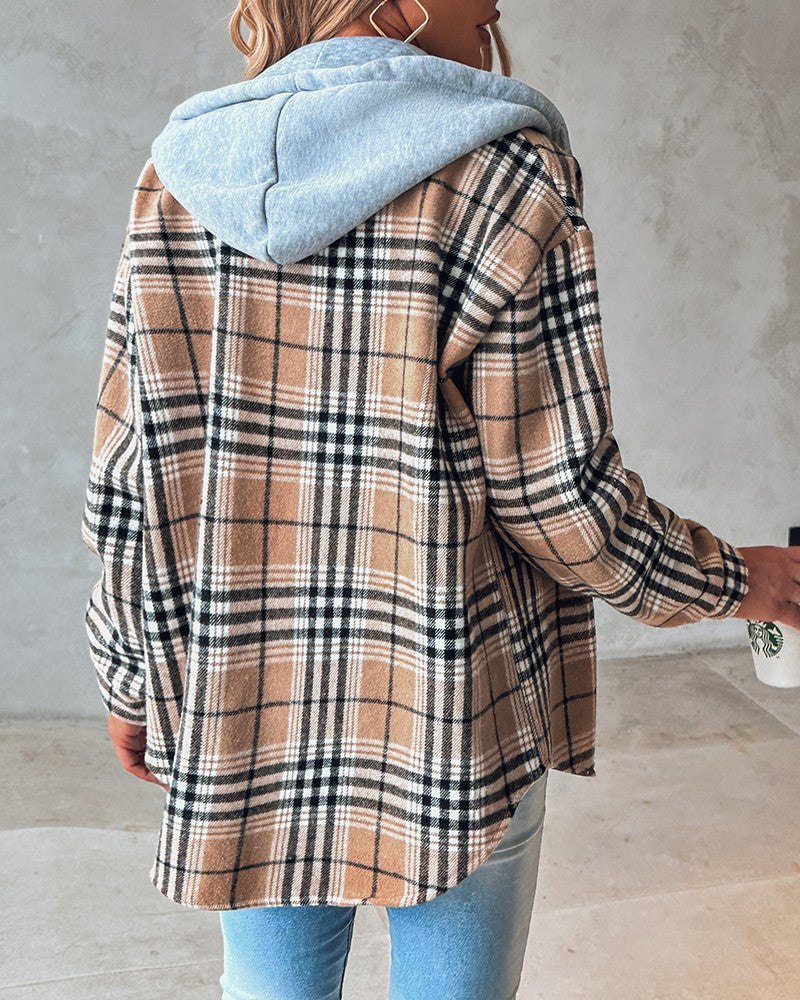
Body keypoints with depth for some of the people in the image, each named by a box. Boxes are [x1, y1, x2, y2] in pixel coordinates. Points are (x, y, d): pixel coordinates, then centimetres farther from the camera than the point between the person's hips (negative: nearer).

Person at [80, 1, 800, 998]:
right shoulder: (505, 178, -12)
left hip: (243, 718, 4)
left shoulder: (178, 177, 0)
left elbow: (128, 491, 0)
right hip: (452, 729, -3)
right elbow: (556, 489, -13)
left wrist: (135, 684, 12)